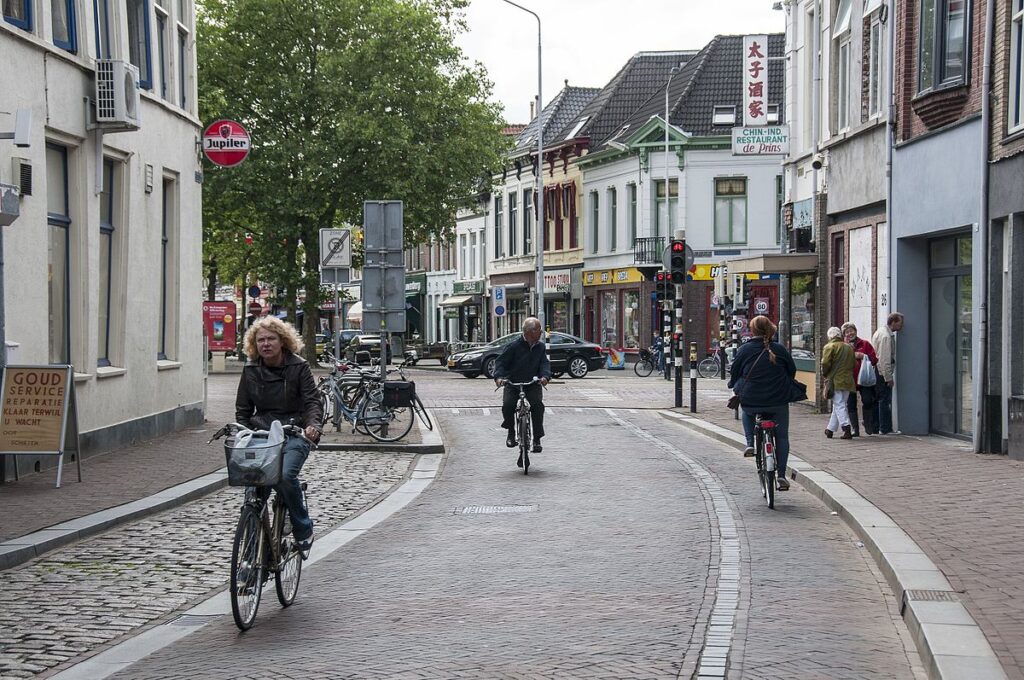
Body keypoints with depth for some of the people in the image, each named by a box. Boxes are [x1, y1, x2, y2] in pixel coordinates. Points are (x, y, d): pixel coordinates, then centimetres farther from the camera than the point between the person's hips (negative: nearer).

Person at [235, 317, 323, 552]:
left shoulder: (298, 367, 0)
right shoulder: (251, 371, 9)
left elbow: (312, 401, -6)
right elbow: (243, 410, 13)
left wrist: (313, 424, -26)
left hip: (293, 434, -4)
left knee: (284, 476, -29)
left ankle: (303, 529, -8)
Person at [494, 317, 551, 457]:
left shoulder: (540, 347, 4)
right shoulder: (514, 346, -8)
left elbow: (544, 363, -2)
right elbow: (501, 362, -9)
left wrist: (545, 376, -25)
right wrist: (498, 376, -27)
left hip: (533, 384, 2)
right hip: (513, 384, -2)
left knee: (538, 405, -23)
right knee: (507, 405, -25)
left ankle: (537, 439, -12)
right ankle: (511, 433, 3)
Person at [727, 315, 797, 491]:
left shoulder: (744, 349, -4)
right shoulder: (780, 350, 0)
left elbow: (734, 373, 4)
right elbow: (792, 371, 10)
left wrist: (735, 387, 24)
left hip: (751, 401, 0)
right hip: (778, 402, 0)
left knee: (747, 410, 36)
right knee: (782, 437, 14)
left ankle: (750, 443, 19)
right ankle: (781, 475, 7)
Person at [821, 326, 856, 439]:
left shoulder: (829, 347, -7)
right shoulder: (849, 347, 12)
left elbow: (825, 363, -13)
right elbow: (853, 364, 12)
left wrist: (824, 374, 3)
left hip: (835, 380, -6)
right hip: (848, 381, 6)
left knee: (839, 405, -6)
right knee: (838, 405, 14)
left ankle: (846, 429, -20)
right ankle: (830, 429, 22)